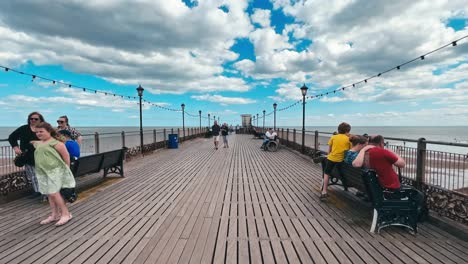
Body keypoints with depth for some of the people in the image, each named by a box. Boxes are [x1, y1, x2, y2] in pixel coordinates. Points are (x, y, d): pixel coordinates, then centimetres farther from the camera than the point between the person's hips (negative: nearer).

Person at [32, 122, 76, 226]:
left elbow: (66, 155, -12)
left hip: (55, 171, -8)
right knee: (49, 194, 12)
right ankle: (54, 215, 23)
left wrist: (67, 168, -9)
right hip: (42, 172, 8)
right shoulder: (37, 144, 13)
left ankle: (66, 214, 0)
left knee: (54, 193, -10)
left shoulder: (55, 142, -11)